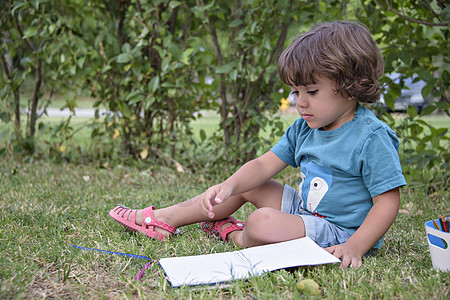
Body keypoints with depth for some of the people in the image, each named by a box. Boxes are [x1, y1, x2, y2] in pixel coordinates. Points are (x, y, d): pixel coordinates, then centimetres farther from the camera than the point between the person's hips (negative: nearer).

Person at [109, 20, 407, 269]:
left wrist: (355, 247, -30)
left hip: (339, 232, -8)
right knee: (246, 186, 8)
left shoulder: (372, 138, -19)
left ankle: (235, 235, 5)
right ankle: (164, 219, 15)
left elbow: (388, 201, -19)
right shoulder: (304, 129, 5)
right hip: (304, 210, 8)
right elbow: (264, 165, 2)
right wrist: (229, 186, -17)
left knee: (263, 222, -32)